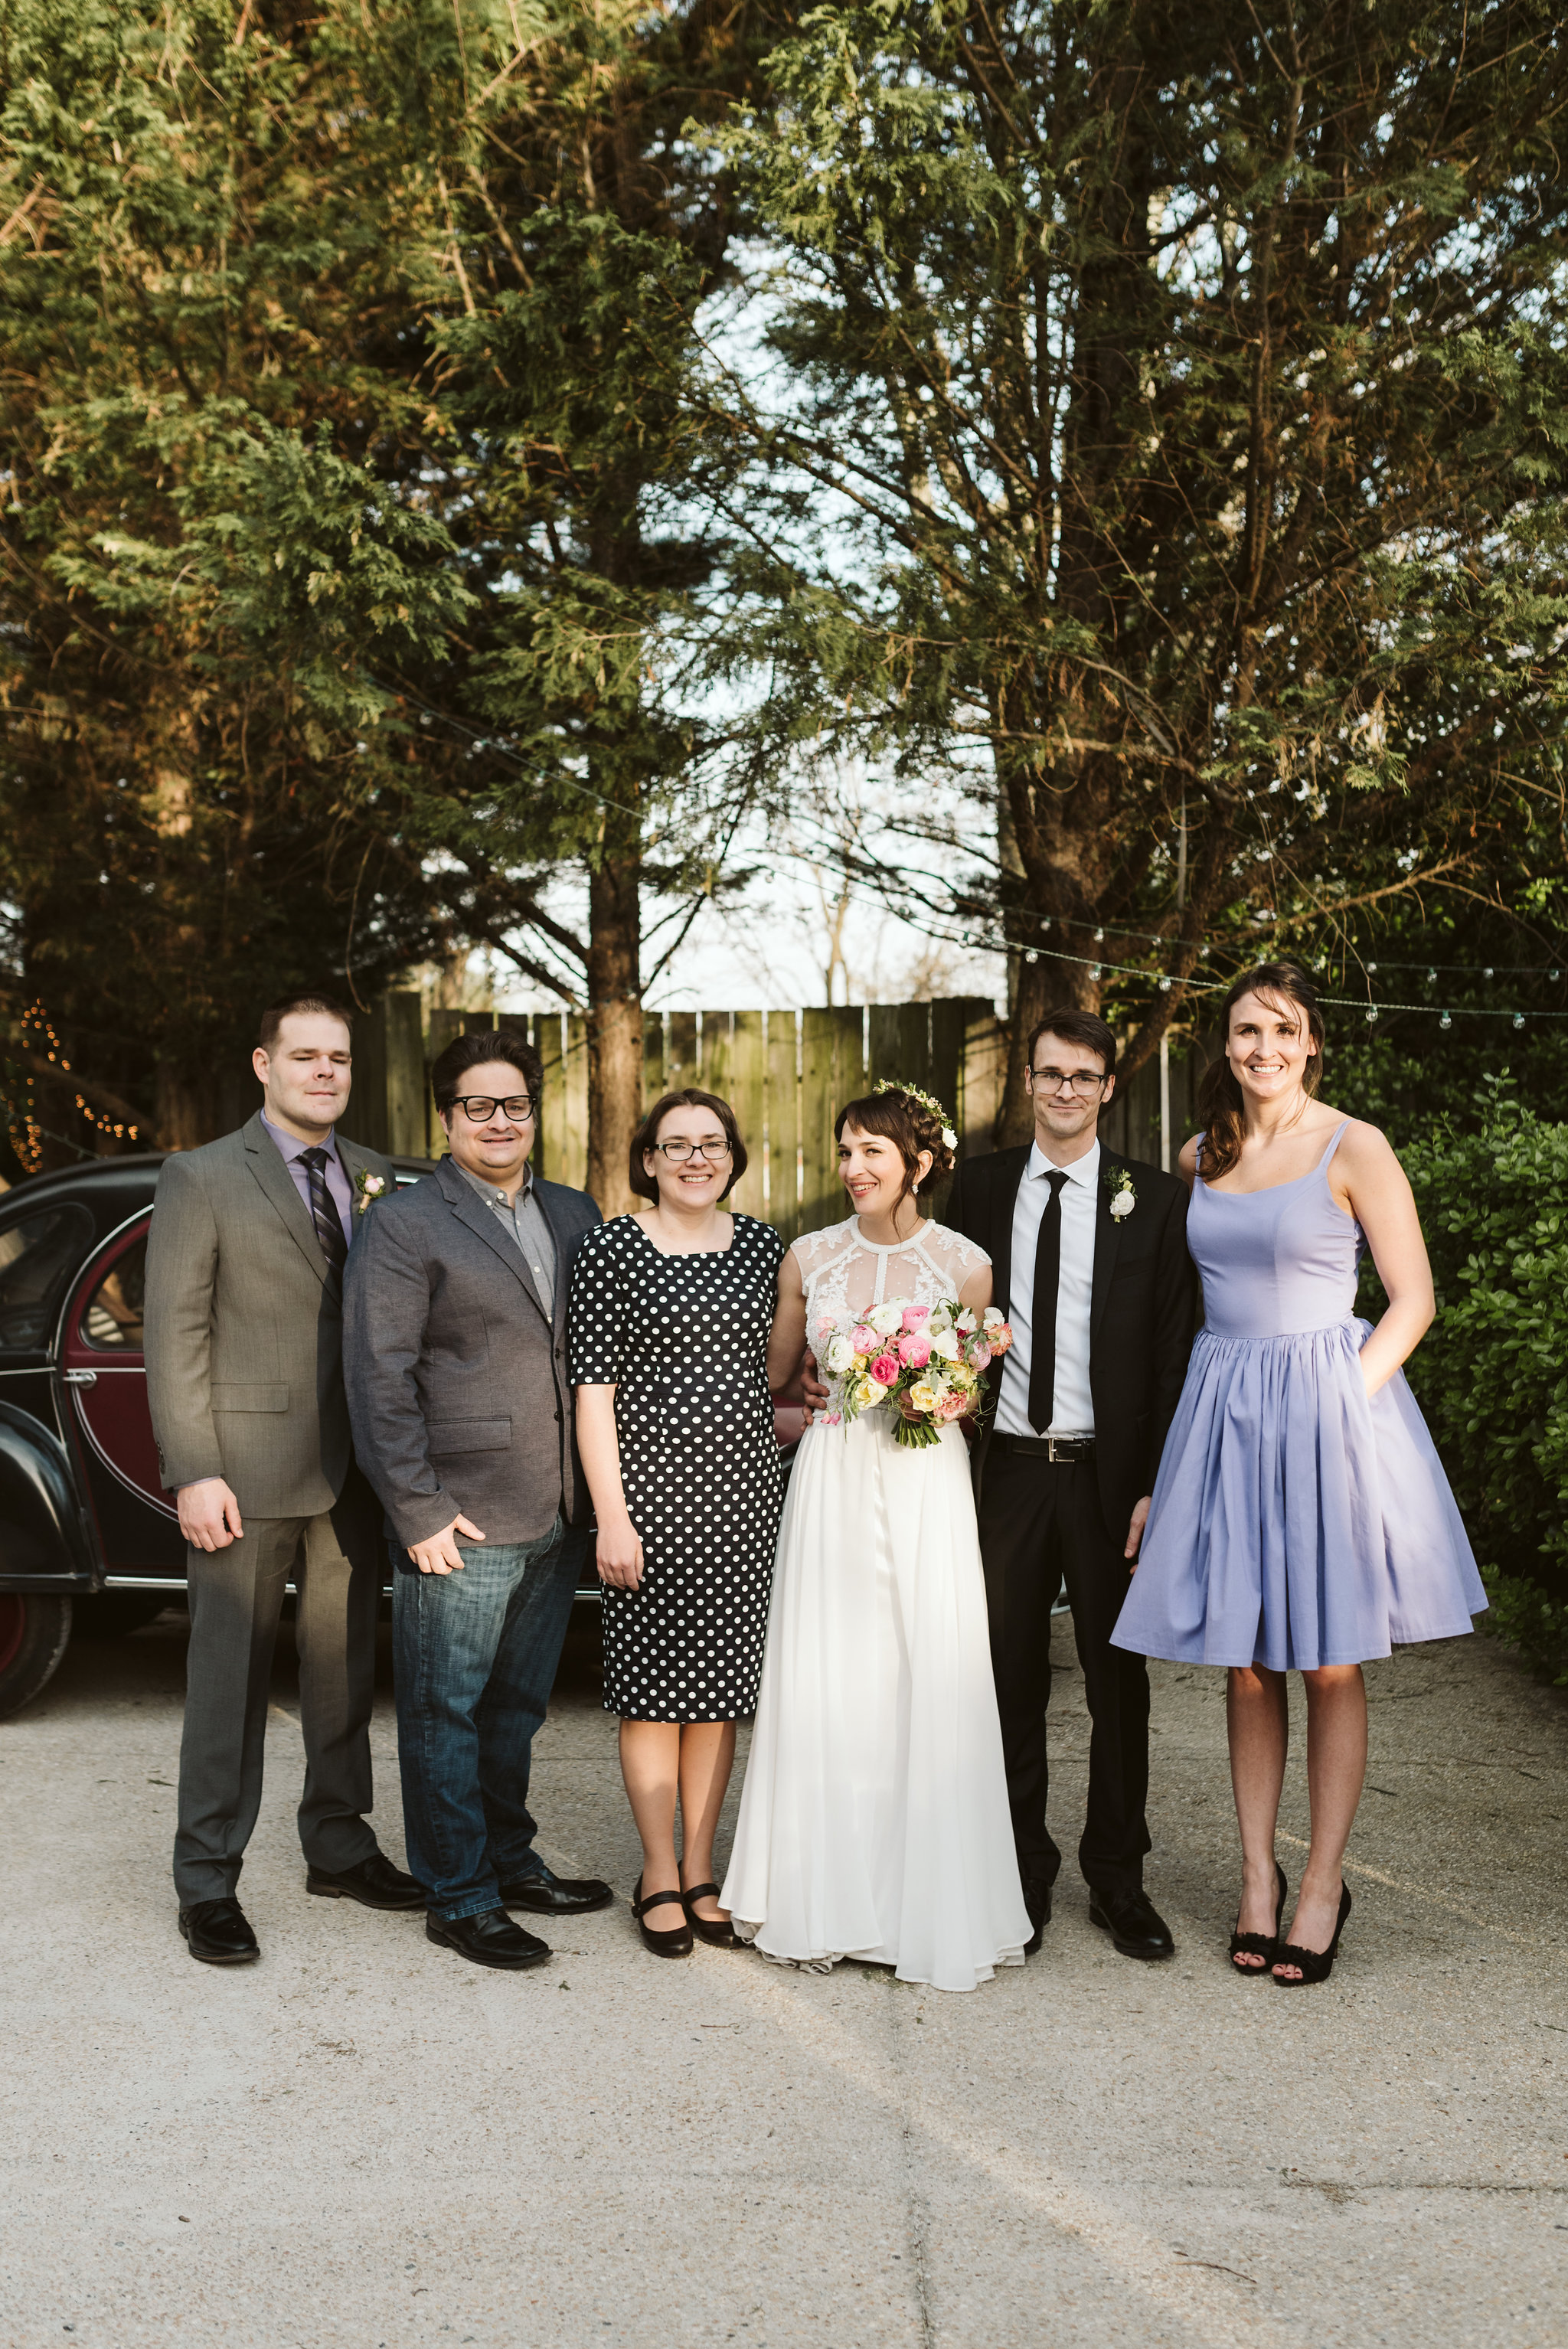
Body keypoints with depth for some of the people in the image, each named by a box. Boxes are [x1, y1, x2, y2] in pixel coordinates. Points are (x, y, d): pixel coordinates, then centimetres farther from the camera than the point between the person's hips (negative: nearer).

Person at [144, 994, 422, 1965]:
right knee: (231, 1678, 3)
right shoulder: (203, 1178, -4)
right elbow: (175, 1333, -8)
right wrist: (195, 1473, -13)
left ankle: (340, 1846, 31)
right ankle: (208, 1882, 15)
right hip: (247, 1471, -5)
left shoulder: (374, 1178, 10)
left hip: (352, 1471, 5)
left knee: (346, 1666, 15)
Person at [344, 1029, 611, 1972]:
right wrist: (418, 1512, -14)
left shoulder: (574, 1214, 11)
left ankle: (510, 1861, 34)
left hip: (557, 1514, 6)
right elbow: (381, 1379, -11)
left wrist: (596, 1495, 7)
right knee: (447, 1712, 5)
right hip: (461, 1520, -6)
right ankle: (459, 1897, 17)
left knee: (518, 1705, 19)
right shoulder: (404, 1224, -7)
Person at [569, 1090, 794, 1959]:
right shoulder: (611, 1248, -4)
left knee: (720, 1687, 10)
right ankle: (659, 1873, 19)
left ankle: (700, 1869, 23)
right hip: (651, 1491, -4)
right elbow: (593, 1389, -7)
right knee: (654, 1686, 4)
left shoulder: (762, 1244, 9)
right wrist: (611, 1517, -12)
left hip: (743, 1490, 4)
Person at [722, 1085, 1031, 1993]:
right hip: (831, 1480, 2)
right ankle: (826, 1900, 15)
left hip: (926, 1484, -1)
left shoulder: (965, 1263, 0)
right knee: (824, 1681, 2)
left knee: (932, 1681, -2)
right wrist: (822, 1405, -3)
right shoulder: (810, 1257, 6)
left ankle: (934, 1906, 12)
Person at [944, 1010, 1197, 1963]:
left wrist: (1158, 1484, -8)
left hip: (1109, 1472, -1)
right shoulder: (981, 1185, 6)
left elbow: (1174, 1354, -2)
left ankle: (1118, 1879, 23)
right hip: (1005, 1467, 2)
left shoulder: (1154, 1198, -1)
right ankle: (1025, 1875, 23)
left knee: (1118, 1680, 8)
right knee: (1012, 1678, 9)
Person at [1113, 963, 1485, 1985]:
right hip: (1222, 1409, 4)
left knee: (1331, 1663, 3)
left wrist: (1341, 1403, -13)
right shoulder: (1201, 1156, 9)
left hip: (1324, 1408, -4)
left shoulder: (1353, 1149, -5)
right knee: (1247, 1662, 9)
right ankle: (1259, 1876, 22)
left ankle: (1325, 1884, 17)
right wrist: (1225, 1395, 7)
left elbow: (1413, 1300, -5)